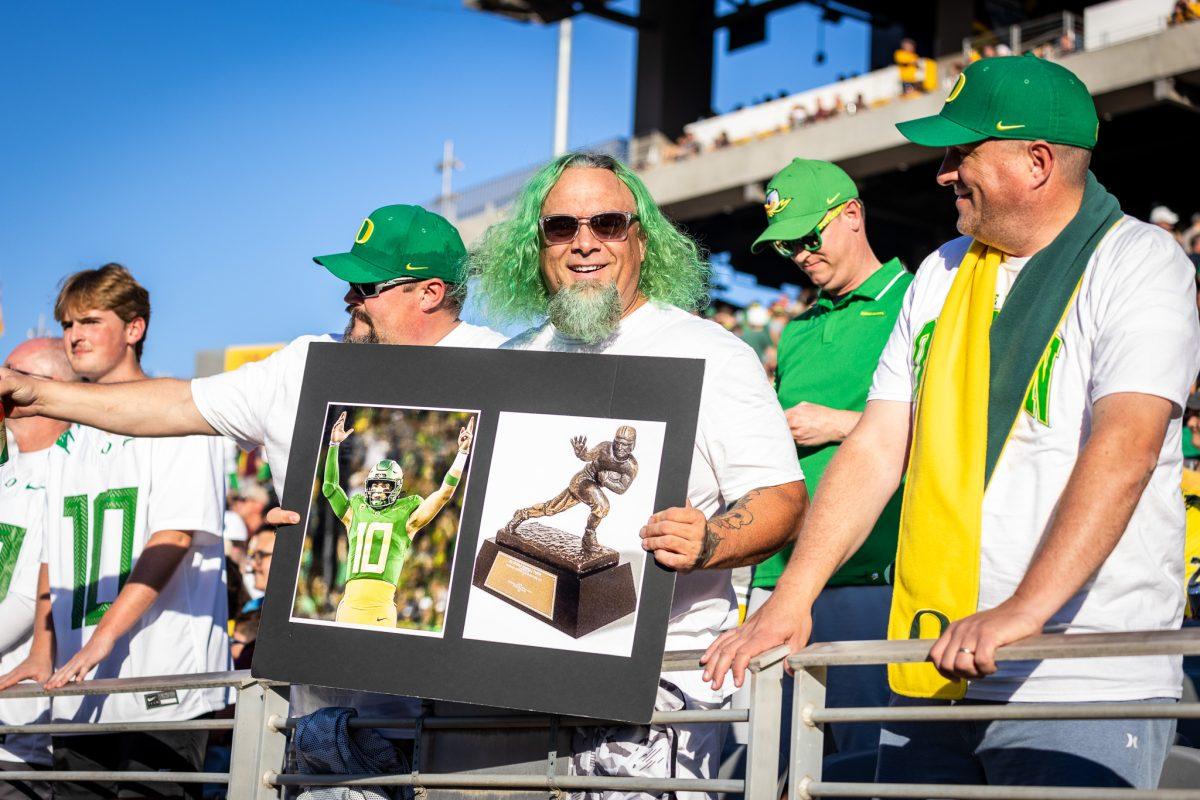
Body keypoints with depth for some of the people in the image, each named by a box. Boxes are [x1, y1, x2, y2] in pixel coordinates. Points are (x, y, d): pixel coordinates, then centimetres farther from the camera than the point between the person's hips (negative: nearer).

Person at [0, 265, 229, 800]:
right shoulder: (68, 439, 19)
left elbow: (174, 536, -13)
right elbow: (54, 552, 20)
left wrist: (101, 639, -19)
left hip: (163, 684, -6)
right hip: (79, 691, 7)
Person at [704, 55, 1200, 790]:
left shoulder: (1140, 264, -5)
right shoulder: (943, 274, 15)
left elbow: (1124, 450, -20)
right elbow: (877, 448, 11)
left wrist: (1025, 609, -31)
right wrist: (791, 598, 1)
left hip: (1081, 684, -5)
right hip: (932, 679, 6)